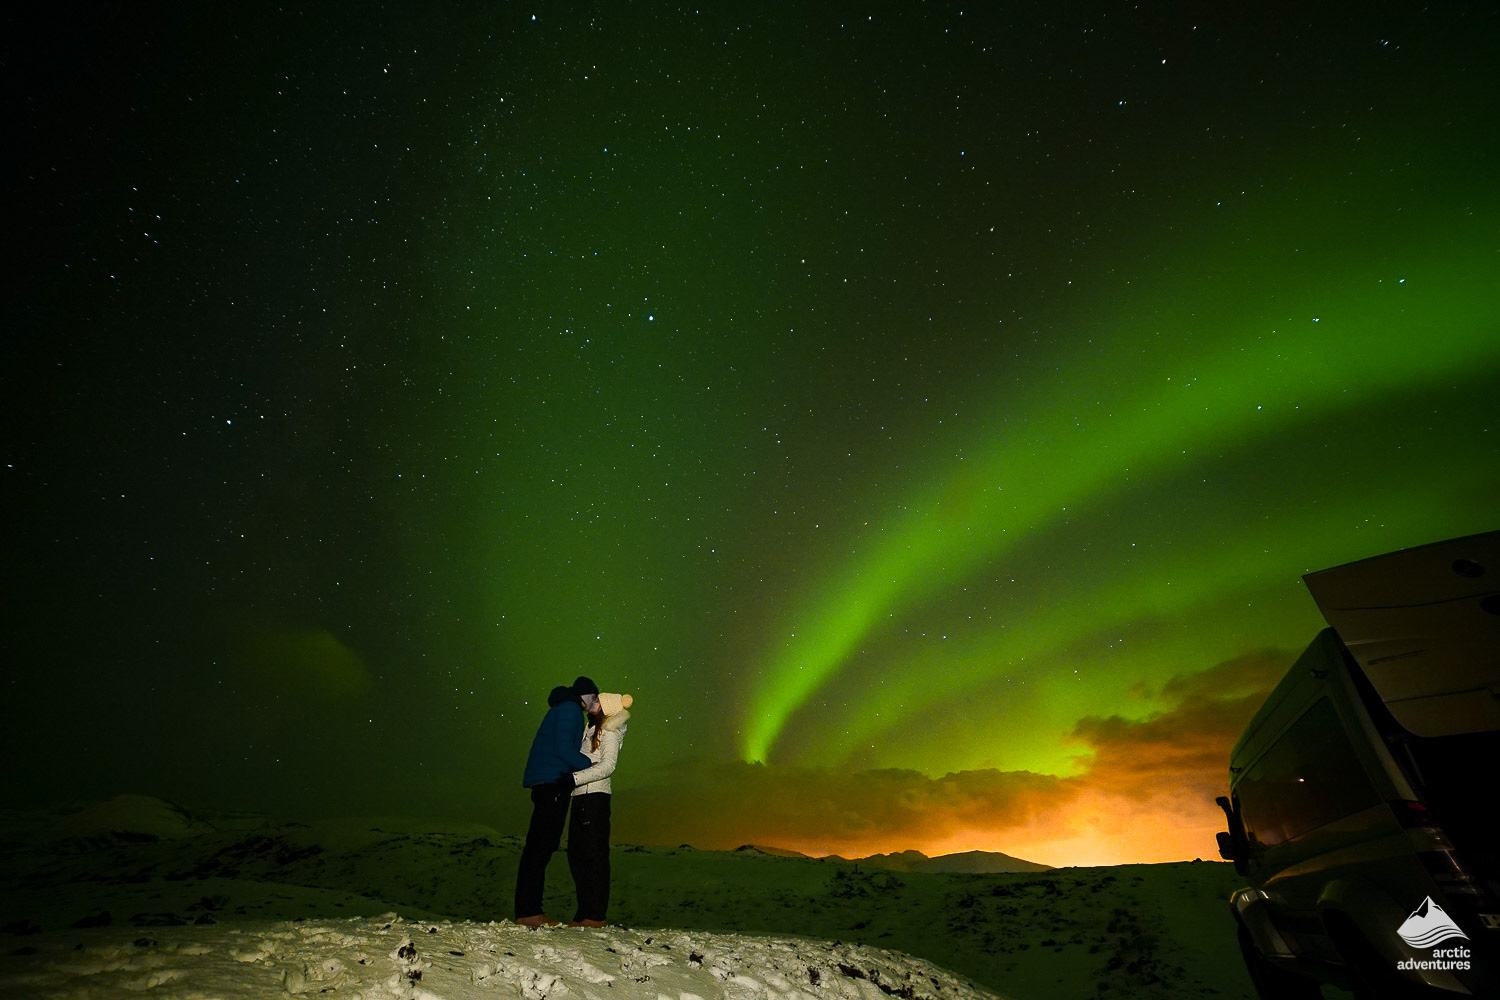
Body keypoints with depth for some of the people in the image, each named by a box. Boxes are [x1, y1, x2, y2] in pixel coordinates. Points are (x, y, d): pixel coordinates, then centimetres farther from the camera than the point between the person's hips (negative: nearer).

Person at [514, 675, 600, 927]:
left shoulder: (563, 709, 24)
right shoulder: (570, 708, -7)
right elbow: (563, 748, -16)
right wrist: (588, 764, -5)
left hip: (546, 784, 10)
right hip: (552, 783, -10)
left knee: (540, 845, 9)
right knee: (541, 845, -10)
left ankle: (529, 910, 11)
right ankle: (528, 912, -8)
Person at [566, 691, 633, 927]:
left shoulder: (609, 731, -4)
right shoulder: (591, 731, 21)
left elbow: (607, 766, -16)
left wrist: (574, 778, -21)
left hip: (595, 797, -9)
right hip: (582, 797, 9)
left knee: (594, 854, -6)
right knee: (576, 854, 9)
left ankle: (596, 916, -1)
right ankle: (584, 913, 17)